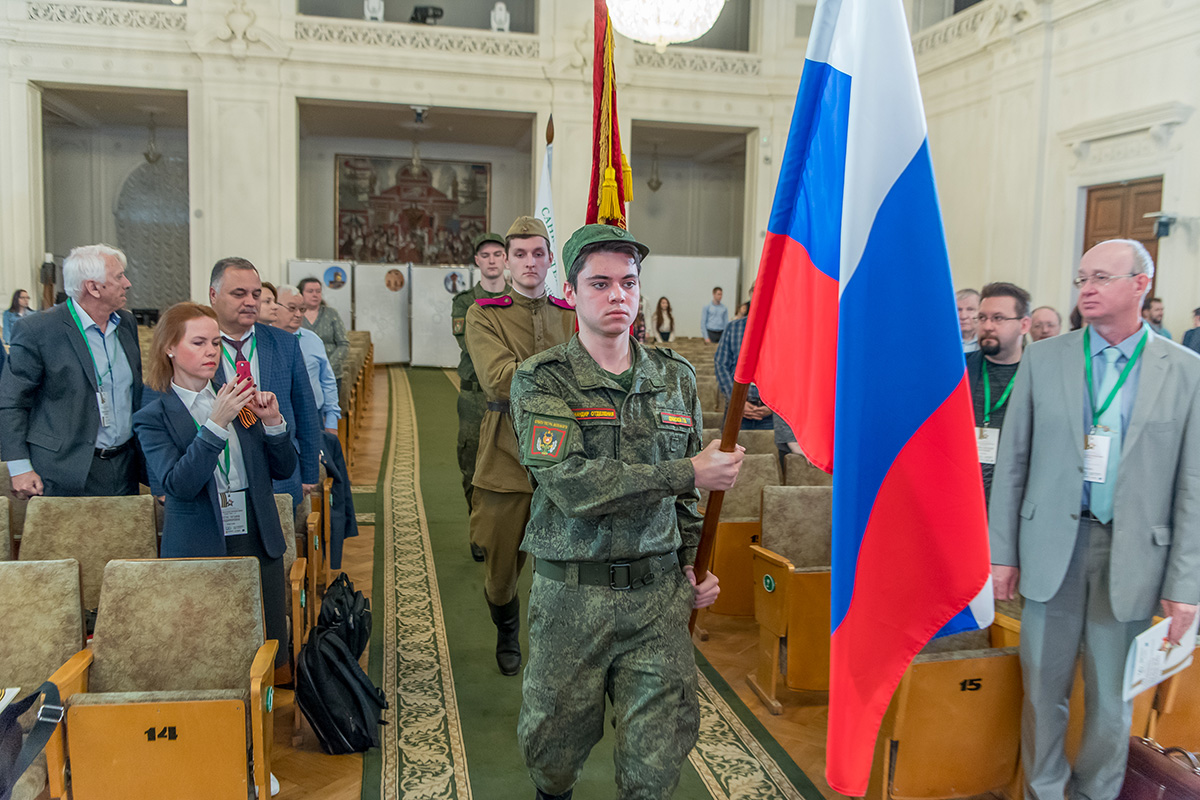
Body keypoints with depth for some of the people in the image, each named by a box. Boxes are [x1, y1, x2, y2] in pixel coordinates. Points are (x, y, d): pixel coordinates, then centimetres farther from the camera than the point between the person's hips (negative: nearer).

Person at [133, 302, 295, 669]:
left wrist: (272, 422, -9)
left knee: (270, 655, 7)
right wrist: (217, 423, -26)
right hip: (199, 553, -4)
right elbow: (177, 485, -19)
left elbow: (284, 469, 9)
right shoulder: (154, 417, -3)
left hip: (258, 544, 4)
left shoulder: (240, 400, 9)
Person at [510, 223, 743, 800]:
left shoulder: (675, 377, 6)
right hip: (571, 595, -2)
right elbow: (570, 483, -22)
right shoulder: (542, 381, -8)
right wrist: (688, 473, -22)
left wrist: (692, 563, 7)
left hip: (659, 590, 2)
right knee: (553, 744, 16)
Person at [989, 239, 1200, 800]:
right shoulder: (1042, 360, 2)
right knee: (1042, 690, 11)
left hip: (1131, 558, 0)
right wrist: (1002, 551, 0)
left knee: (1112, 701, 12)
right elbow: (1012, 462, 3)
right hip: (1053, 548, 1)